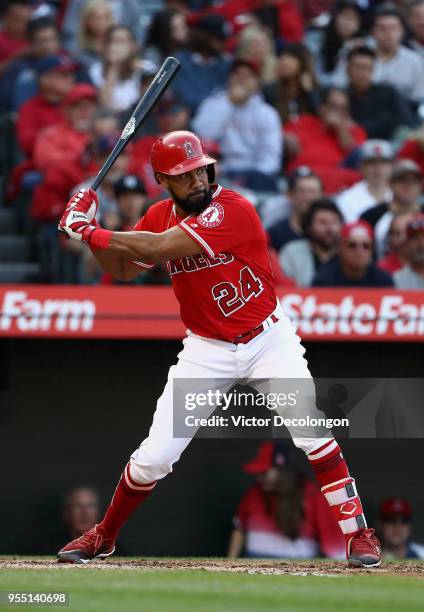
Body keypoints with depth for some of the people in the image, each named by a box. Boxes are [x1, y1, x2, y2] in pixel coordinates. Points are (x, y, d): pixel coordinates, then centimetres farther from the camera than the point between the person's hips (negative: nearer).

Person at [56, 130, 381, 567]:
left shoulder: (233, 210, -23)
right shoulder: (160, 216, -2)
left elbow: (158, 248, -30)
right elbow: (122, 268, 10)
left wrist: (87, 232, -23)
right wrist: (91, 229, -8)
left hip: (268, 339, -4)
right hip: (207, 350, 4)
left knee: (312, 433, -20)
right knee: (153, 457, -1)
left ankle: (357, 534, -7)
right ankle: (103, 537, 20)